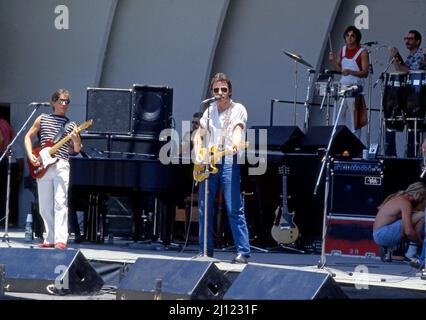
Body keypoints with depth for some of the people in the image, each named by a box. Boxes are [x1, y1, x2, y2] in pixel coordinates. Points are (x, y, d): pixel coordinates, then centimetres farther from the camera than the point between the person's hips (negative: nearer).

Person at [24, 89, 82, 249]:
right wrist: (30, 155, 1)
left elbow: (77, 149, 9)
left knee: (60, 203, -14)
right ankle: (50, 239, 13)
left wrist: (76, 139, -13)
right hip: (42, 167, 2)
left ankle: (61, 240, -19)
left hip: (61, 165, -2)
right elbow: (28, 137, 16)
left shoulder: (71, 125, 10)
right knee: (44, 207, 5)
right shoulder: (42, 119, 12)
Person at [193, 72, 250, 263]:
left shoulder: (238, 109, 1)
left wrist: (235, 146, -37)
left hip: (229, 162, -6)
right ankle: (206, 251, 14)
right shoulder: (209, 111, 16)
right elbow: (199, 135, 16)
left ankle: (243, 252, -10)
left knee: (234, 209, -10)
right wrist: (198, 155, -2)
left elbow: (238, 130, -16)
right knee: (204, 208, 6)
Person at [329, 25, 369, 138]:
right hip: (342, 87, 6)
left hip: (355, 89, -6)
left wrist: (350, 72, -25)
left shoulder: (362, 52, -7)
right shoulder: (342, 50, 12)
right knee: (339, 119, 6)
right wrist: (333, 60, -1)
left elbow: (365, 73, -11)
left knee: (354, 120, -6)